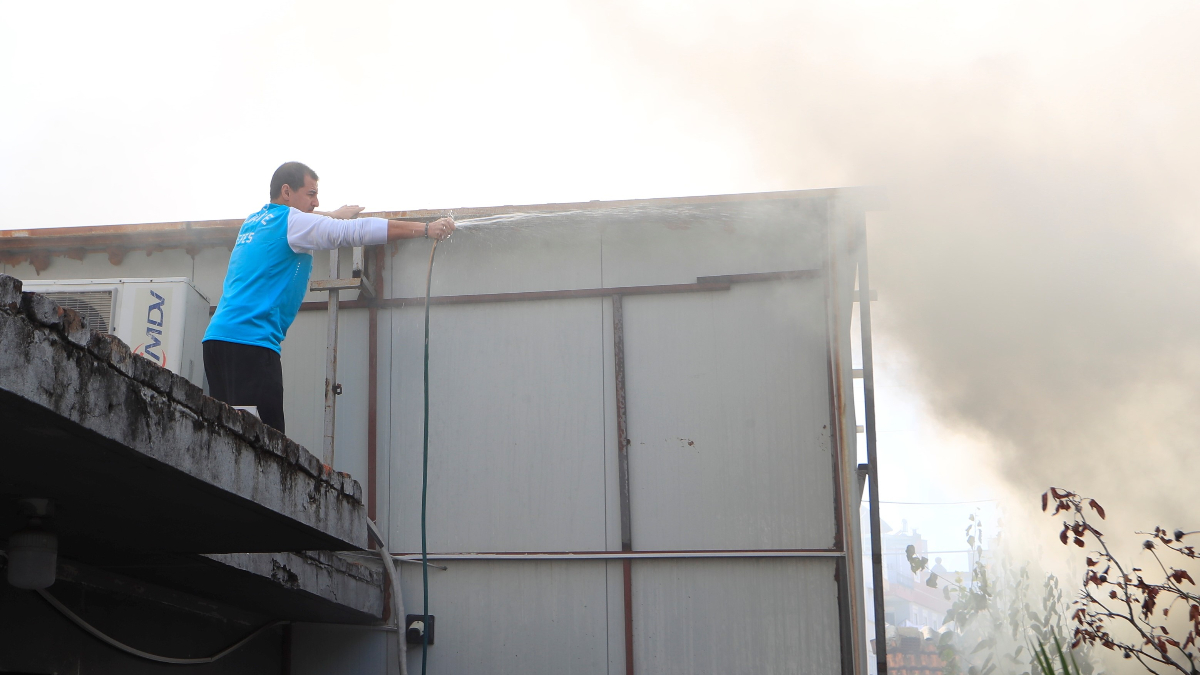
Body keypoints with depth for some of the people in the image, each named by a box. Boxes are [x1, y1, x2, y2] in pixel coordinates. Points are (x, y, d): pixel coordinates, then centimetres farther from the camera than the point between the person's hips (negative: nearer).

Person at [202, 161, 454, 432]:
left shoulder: (254, 221, 21)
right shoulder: (290, 221, -3)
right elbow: (357, 232, -7)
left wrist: (334, 217, 46)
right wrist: (426, 228, -5)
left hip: (217, 336, 9)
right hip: (250, 341, -9)